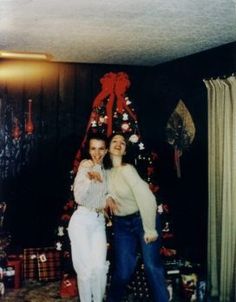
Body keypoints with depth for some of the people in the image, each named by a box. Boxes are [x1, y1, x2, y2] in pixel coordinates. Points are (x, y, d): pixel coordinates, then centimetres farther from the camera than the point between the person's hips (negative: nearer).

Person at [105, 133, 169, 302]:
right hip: (121, 224, 5)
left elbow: (146, 197, -22)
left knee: (152, 266, -6)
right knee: (123, 270, 4)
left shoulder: (126, 169, -19)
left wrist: (150, 229, -19)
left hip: (143, 219, -4)